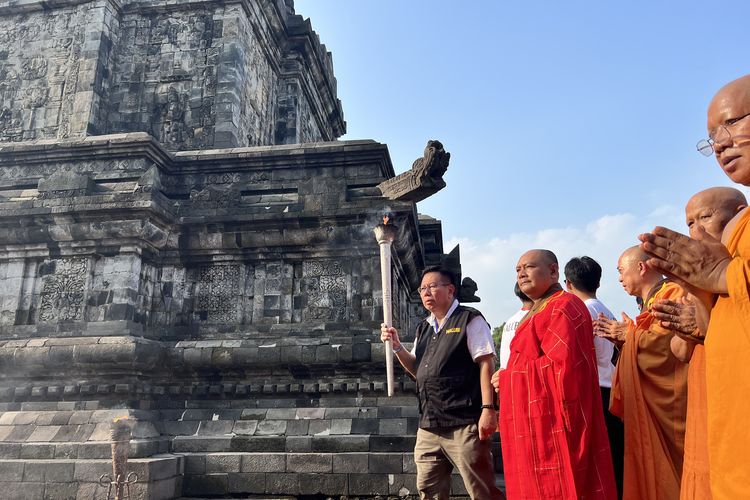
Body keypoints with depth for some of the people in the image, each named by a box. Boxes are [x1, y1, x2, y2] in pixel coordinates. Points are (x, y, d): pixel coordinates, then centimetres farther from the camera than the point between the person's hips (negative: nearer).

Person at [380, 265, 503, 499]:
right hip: (429, 425, 7)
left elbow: (486, 364, -10)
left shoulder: (469, 320, -4)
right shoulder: (423, 328, 17)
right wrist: (397, 347, 6)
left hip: (463, 424, -7)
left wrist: (488, 409, -19)